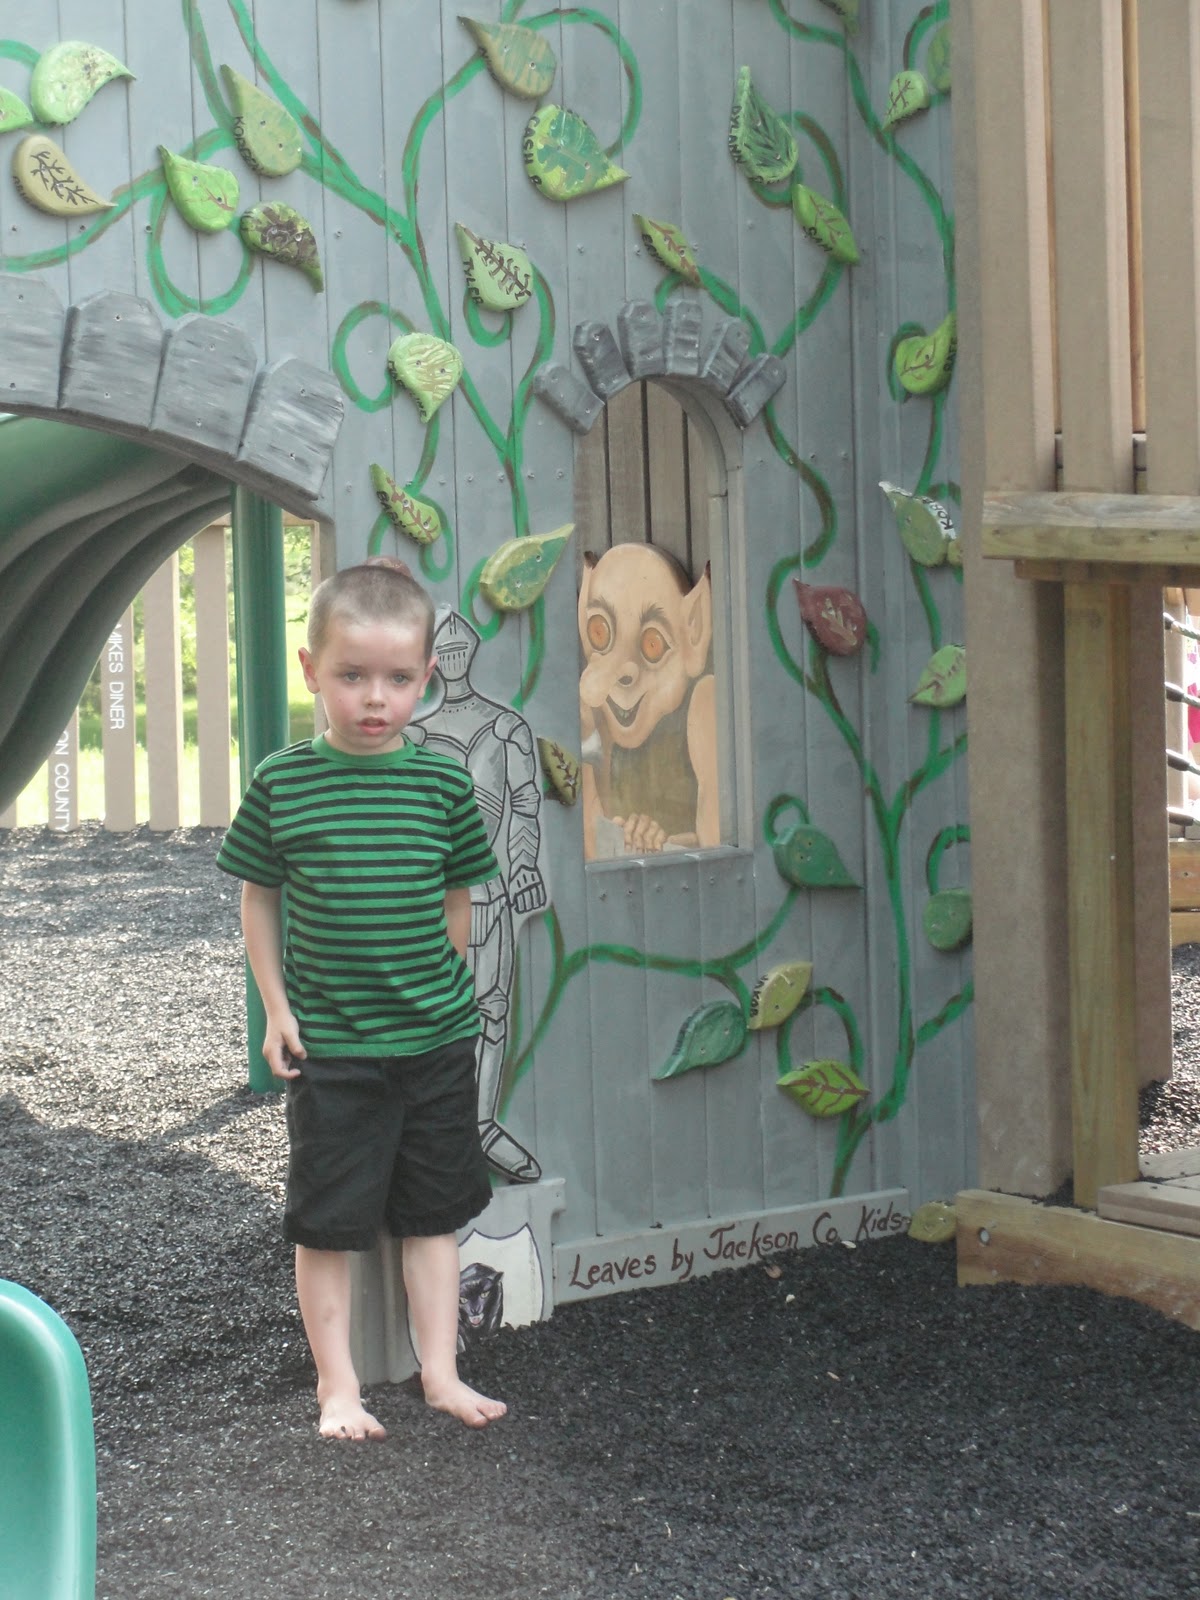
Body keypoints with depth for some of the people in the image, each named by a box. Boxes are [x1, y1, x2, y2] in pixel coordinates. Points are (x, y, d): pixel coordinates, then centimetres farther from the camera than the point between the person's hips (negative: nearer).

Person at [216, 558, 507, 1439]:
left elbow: (457, 898, 9)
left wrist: (438, 991, 6)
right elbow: (259, 897, 2)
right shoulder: (282, 782, -7)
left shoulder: (444, 782, -3)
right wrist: (277, 1008, -1)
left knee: (435, 1213, 11)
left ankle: (441, 1373, 22)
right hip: (329, 1045, -2)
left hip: (436, 1038, 2)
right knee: (327, 1222, 4)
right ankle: (337, 1386, 15)